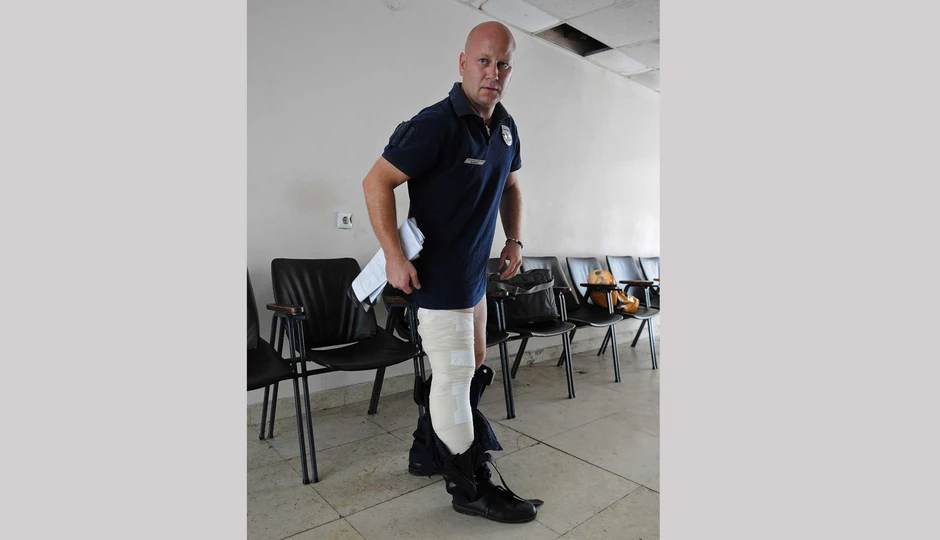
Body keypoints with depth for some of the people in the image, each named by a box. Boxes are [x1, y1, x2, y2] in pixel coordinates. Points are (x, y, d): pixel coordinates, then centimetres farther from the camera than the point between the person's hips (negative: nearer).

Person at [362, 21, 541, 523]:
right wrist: (394, 256, -22)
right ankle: (471, 487, 21)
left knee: (470, 368, 20)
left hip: (475, 275, 9)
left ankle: (427, 452, 40)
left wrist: (514, 240, 11)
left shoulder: (505, 126, 7)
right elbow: (377, 182, -17)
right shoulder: (435, 125, -18)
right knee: (455, 378, 1)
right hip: (437, 277, -9)